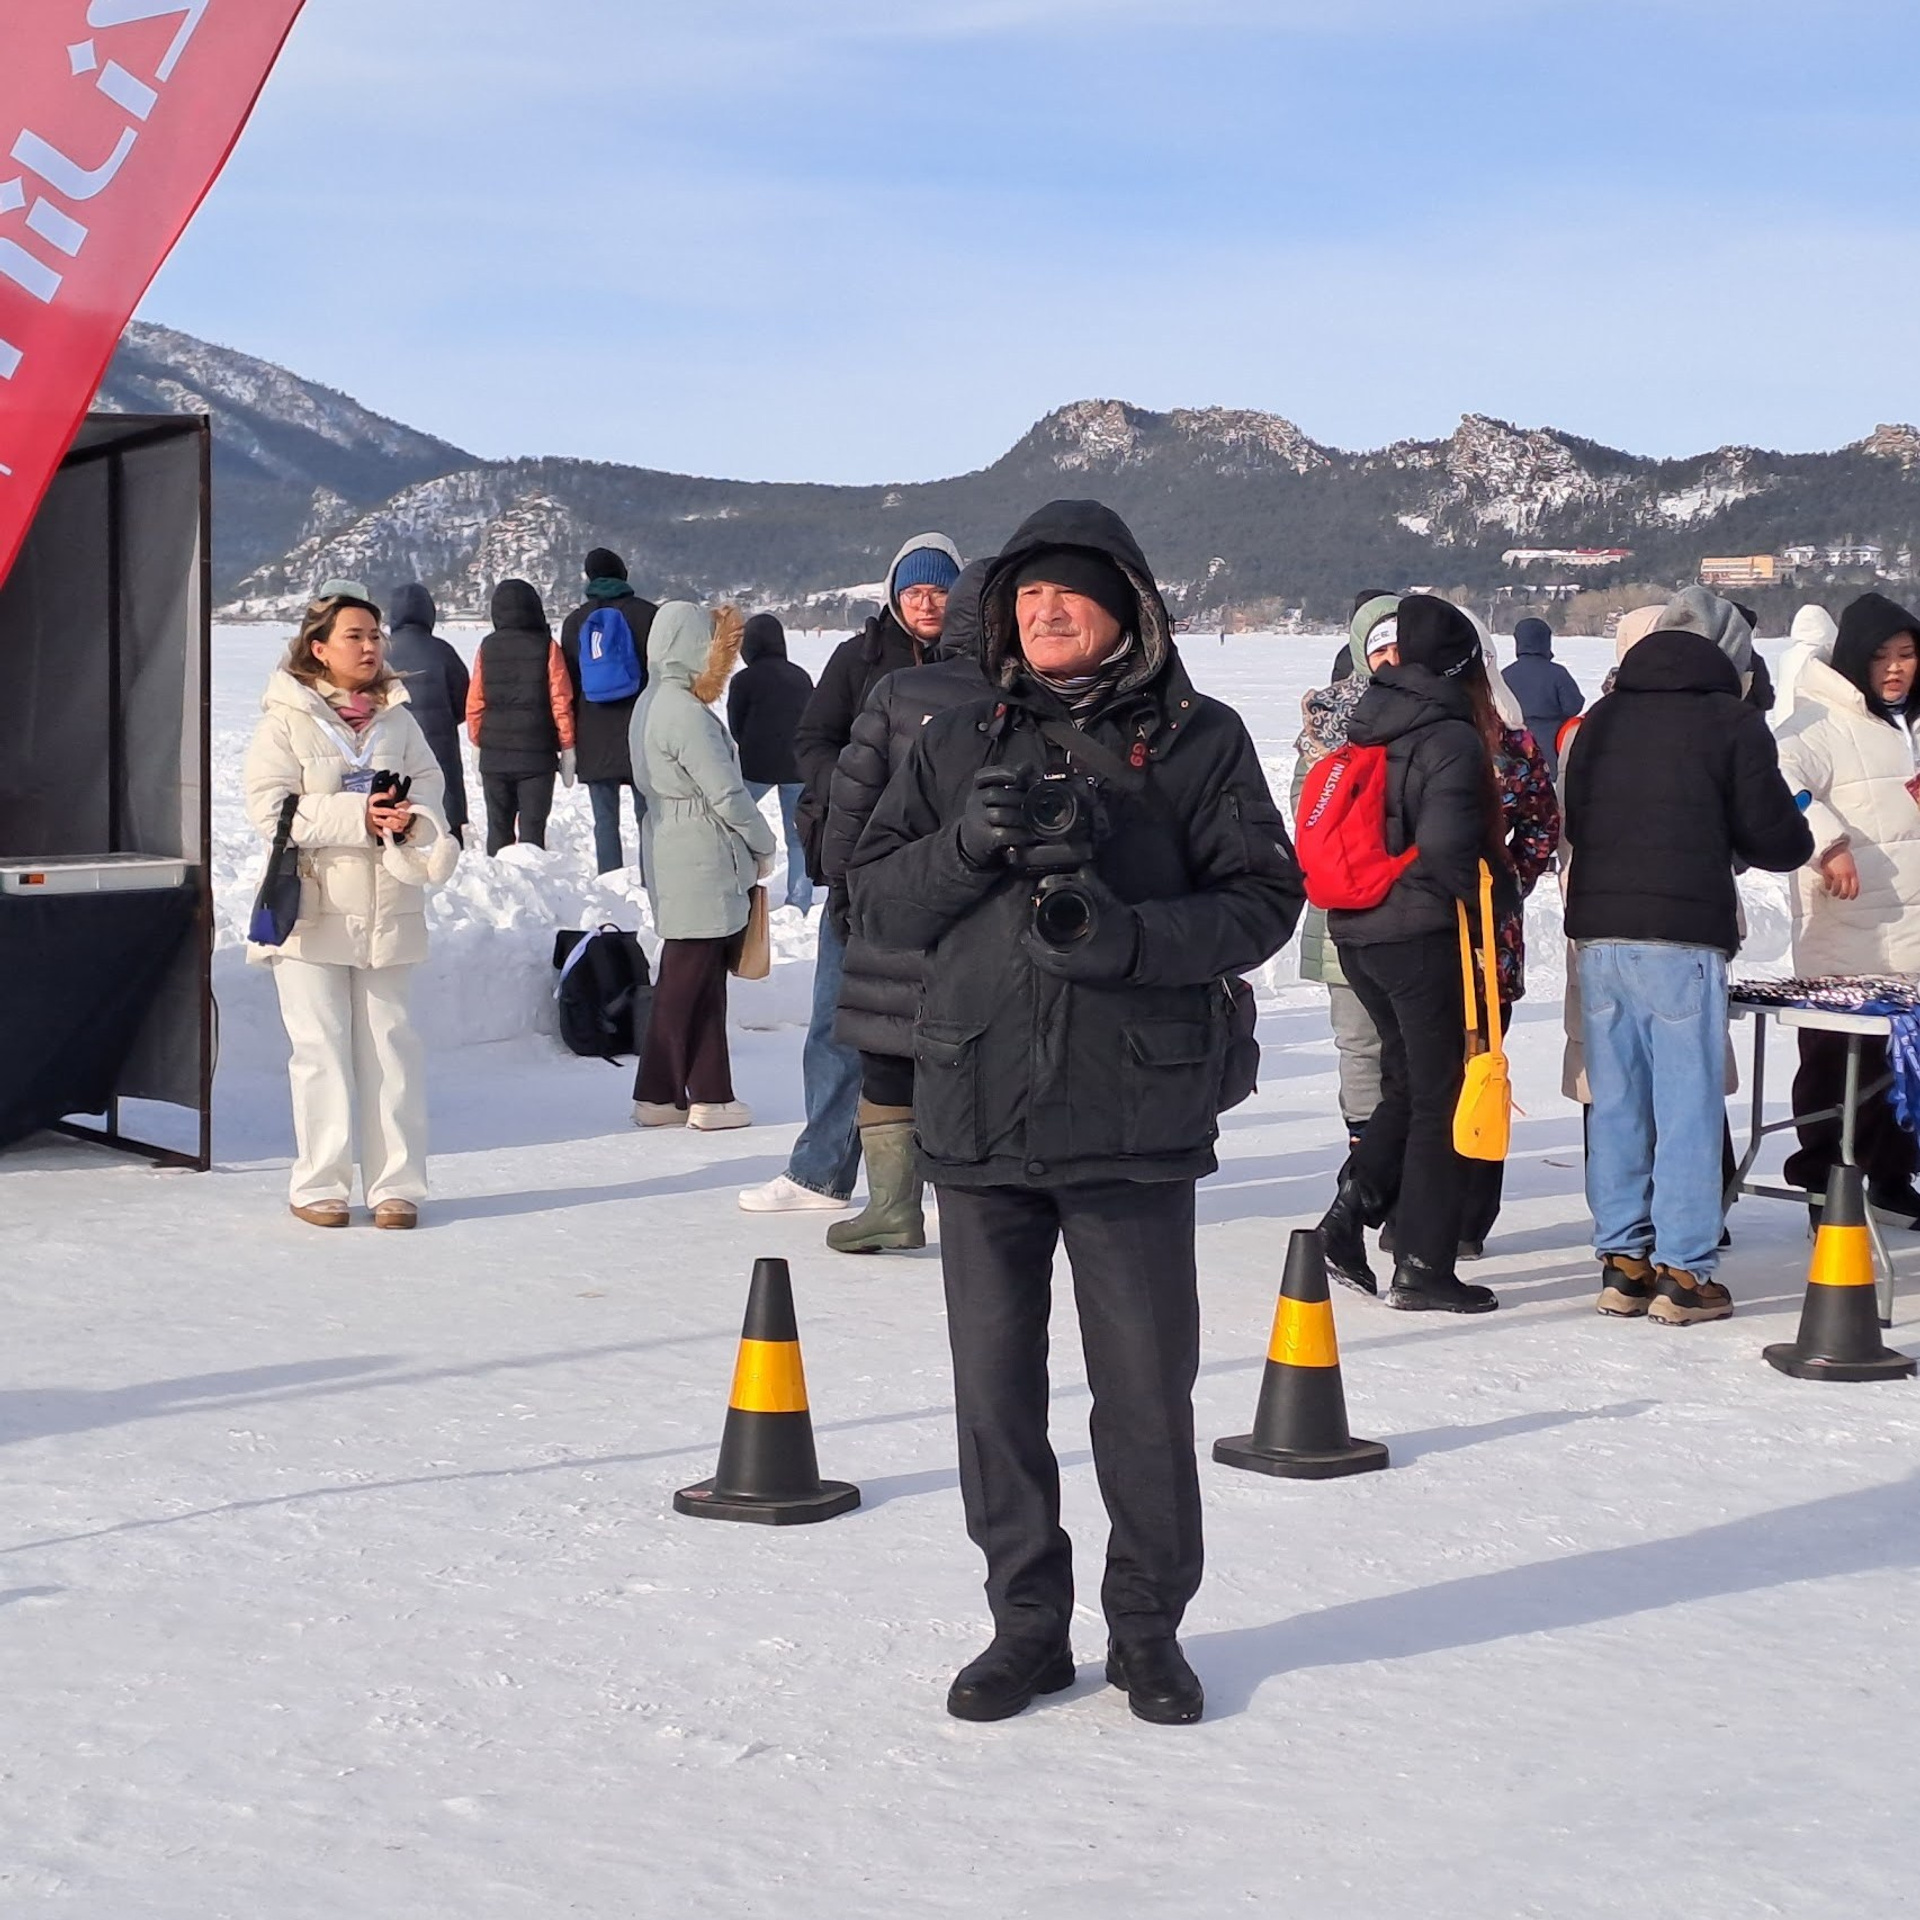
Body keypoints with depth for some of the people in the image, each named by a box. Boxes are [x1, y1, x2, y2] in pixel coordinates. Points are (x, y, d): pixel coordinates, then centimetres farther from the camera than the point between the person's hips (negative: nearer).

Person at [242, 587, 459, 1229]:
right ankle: (318, 1186, 8)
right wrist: (357, 816, -17)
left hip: (388, 909, 4)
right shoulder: (286, 719, -2)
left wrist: (409, 819, -15)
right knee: (322, 1049, -2)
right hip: (311, 910, -3)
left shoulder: (397, 719, 12)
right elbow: (270, 808, -11)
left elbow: (429, 790, 9)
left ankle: (395, 1183, 10)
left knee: (390, 1044, 4)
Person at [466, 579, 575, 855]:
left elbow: (475, 705, 4)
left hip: (494, 756, 2)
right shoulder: (545, 647, -5)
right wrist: (567, 749, 1)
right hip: (537, 756, -2)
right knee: (532, 831, -1)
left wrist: (478, 747, 14)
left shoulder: (487, 648, 1)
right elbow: (561, 703, -6)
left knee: (498, 830, 10)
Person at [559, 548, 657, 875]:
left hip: (595, 739, 1)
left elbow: (567, 684, 9)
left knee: (605, 820, 3)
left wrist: (569, 740, 14)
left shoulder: (575, 621, 7)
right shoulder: (649, 615, 1)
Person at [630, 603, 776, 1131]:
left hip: (670, 851, 9)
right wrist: (763, 845, -2)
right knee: (685, 979, -2)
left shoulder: (651, 703, 12)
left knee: (703, 978, 12)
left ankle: (706, 1093, 15)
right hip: (701, 861, -9)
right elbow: (725, 792, -17)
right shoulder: (685, 711, -18)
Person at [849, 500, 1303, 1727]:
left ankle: (1149, 1627, 20)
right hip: (979, 1116, 3)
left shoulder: (1197, 741, 3)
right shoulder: (959, 745, 12)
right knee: (994, 1387, 8)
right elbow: (876, 902, 8)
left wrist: (1129, 936, -18)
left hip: (1135, 1117, -3)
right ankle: (1027, 1625, 22)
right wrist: (967, 845, -11)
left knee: (1147, 1391, 4)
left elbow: (1263, 900, -3)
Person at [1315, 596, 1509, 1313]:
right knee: (1442, 1098, 2)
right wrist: (1501, 894, -5)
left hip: (1355, 932, 7)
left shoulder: (1364, 728, 9)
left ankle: (1347, 1219, 10)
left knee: (1407, 1085, 20)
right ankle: (1423, 1268, 5)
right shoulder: (1453, 741, -14)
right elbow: (1449, 852, -21)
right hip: (1423, 934, -7)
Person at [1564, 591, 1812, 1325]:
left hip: (1597, 933, 5)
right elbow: (1778, 840, -4)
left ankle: (1622, 1262, 15)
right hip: (1682, 939, -5)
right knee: (1687, 1104, 0)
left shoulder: (1601, 719, 11)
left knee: (1615, 1102, 11)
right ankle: (1684, 1273, 2)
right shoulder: (1731, 721, -4)